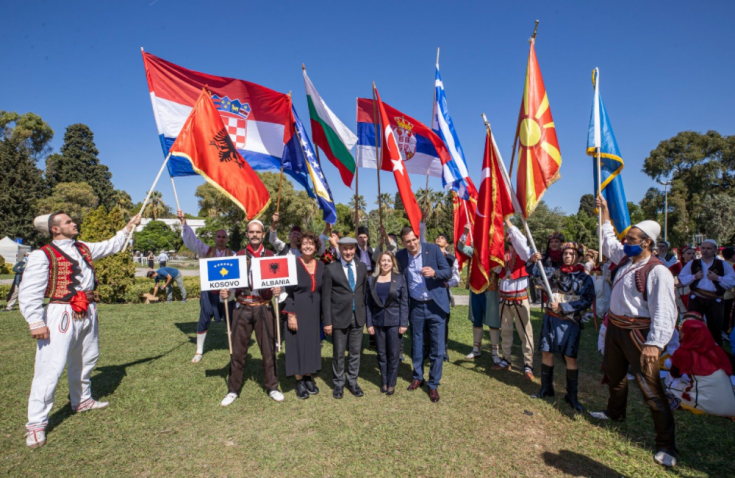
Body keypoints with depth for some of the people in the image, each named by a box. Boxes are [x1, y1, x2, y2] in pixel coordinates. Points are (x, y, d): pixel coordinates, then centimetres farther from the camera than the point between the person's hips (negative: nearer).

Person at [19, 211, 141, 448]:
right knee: (51, 367, -7)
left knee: (85, 360, 21)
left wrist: (129, 226, 22)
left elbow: (111, 245, 24)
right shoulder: (43, 255, -11)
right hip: (62, 314, -8)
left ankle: (82, 400, 40)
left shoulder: (84, 249, 10)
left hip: (87, 313, 8)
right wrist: (36, 322, -17)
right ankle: (36, 423, 5)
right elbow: (29, 293, -13)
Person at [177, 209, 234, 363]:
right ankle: (199, 351, 22)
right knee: (204, 321, 6)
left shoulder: (233, 254, 4)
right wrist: (184, 223, -15)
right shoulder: (206, 251, 5)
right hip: (209, 292, 0)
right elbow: (191, 240, -4)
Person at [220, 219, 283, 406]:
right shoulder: (239, 255, 5)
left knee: (268, 350, 8)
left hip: (265, 308, 0)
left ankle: (272, 387, 23)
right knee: (238, 351, 7)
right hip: (242, 308, 1)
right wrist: (226, 293, -12)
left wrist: (278, 290, -17)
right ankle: (233, 390, 22)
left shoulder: (270, 256, 3)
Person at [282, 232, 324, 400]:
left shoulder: (320, 265, 4)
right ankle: (299, 382, 16)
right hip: (297, 312, -4)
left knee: (312, 344, 11)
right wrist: (290, 314, -15)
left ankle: (309, 378, 26)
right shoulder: (293, 264, -9)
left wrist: (323, 314, 7)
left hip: (314, 312, 4)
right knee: (298, 345, 3)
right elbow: (288, 291, -10)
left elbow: (323, 291, 9)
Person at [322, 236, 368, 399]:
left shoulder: (362, 267, 5)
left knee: (355, 352, 13)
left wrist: (364, 313, 5)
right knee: (339, 353, 9)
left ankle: (352, 381, 31)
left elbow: (364, 291, 10)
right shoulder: (331, 269, -7)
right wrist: (327, 321, -9)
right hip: (339, 317, -3)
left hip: (358, 316, 3)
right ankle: (338, 383, 28)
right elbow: (325, 297, -6)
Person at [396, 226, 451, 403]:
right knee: (416, 345, 17)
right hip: (415, 306, 2)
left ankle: (433, 385, 20)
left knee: (437, 348, 3)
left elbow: (448, 272, -7)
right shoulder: (400, 256, -4)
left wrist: (434, 273, -27)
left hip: (435, 305, -2)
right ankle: (418, 377, 37)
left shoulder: (433, 249, -10)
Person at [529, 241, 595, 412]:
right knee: (546, 353, 8)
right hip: (550, 319, 3)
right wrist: (536, 261, -29)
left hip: (570, 322, -3)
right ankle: (546, 388, 23)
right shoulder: (555, 272, 6)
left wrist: (562, 307, -17)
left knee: (570, 357, 0)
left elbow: (587, 301, -10)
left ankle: (572, 395, 15)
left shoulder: (585, 279, -2)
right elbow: (539, 272, -7)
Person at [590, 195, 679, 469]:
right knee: (613, 374, 24)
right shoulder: (624, 257, 4)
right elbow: (609, 239, 25)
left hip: (637, 333, -8)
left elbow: (663, 311, -24)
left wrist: (654, 343, -30)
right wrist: (604, 211, 28)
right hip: (614, 328, 9)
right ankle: (615, 412, 47)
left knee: (650, 387, -4)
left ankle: (666, 445, 8)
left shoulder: (657, 271, -20)